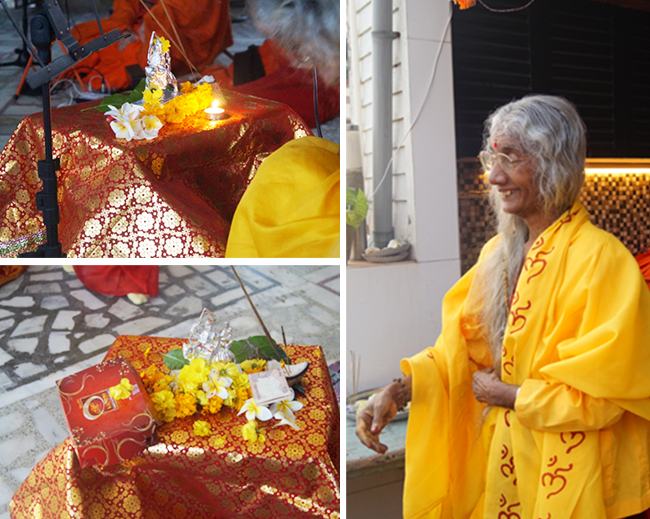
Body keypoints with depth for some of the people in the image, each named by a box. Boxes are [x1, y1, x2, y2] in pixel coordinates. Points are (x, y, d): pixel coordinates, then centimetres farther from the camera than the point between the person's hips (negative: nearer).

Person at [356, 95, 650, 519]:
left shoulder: (600, 258, -20)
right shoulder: (501, 251, 2)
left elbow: (602, 392, -20)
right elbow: (460, 344, 1)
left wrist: (509, 396, -14)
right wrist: (398, 391, -12)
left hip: (574, 476, -6)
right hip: (506, 456, 6)